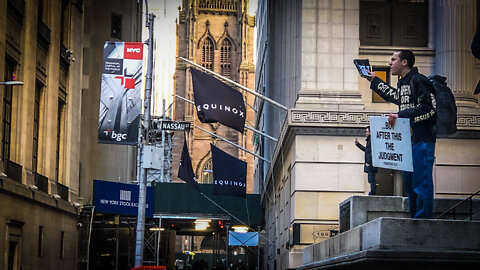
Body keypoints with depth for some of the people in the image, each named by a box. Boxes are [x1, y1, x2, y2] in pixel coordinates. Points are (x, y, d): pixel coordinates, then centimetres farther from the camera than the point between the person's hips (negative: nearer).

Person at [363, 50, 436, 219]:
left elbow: (428, 108, -19)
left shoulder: (418, 80, -10)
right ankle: (415, 221, 17)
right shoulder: (402, 84, 18)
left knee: (421, 182, -11)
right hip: (408, 141, 10)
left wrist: (400, 115, -21)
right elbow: (395, 97, 41)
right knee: (409, 182, 11)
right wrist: (374, 81, 45)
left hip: (423, 140, -10)